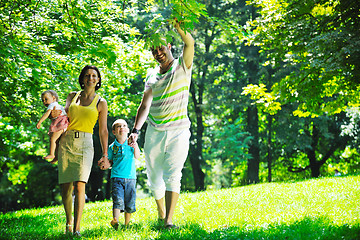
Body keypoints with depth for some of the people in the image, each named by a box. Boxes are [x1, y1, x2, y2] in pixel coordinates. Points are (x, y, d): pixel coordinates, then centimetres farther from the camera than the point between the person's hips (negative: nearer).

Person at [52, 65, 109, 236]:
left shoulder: (101, 103, 7)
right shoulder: (72, 96, 13)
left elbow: (103, 131, 8)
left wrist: (105, 154, 5)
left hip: (85, 145, -3)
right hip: (66, 143, 3)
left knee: (79, 185, -18)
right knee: (65, 187, 1)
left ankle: (76, 229, -18)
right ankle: (69, 220, 26)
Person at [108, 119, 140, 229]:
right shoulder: (112, 147, 5)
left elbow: (137, 157, -6)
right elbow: (110, 161, 15)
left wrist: (135, 146, -23)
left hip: (130, 177, 1)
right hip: (117, 177, -1)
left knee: (130, 203, 4)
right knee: (118, 200, -19)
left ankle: (127, 223, 19)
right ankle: (115, 221, -29)